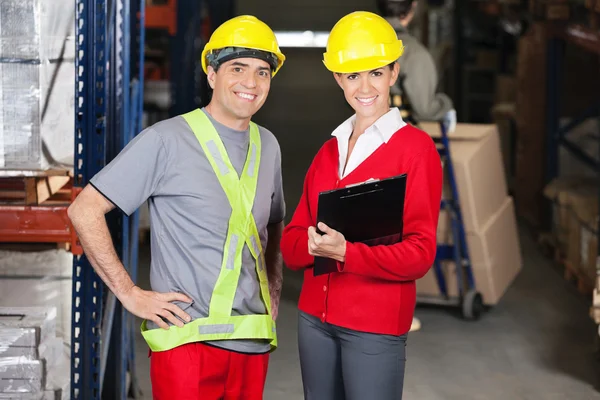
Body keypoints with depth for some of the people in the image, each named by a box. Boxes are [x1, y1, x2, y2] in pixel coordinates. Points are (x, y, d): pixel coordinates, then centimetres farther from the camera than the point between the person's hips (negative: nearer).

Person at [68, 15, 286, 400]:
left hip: (254, 340, 6)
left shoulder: (268, 146, 11)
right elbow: (85, 211, -8)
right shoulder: (167, 140, -7)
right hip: (188, 337, -5)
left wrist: (273, 293, 12)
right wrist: (130, 294, -10)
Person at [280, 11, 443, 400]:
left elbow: (420, 253, -13)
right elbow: (291, 243, 7)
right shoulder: (329, 151, 10)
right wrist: (313, 244, -16)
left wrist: (345, 252, -26)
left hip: (376, 326, -5)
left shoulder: (417, 148, -7)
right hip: (315, 319, 5)